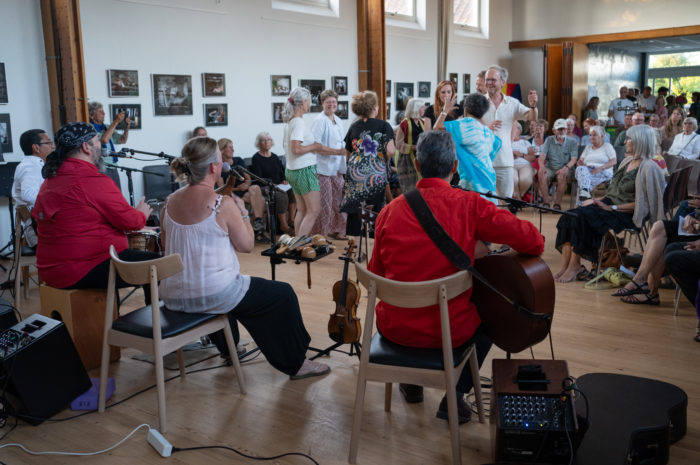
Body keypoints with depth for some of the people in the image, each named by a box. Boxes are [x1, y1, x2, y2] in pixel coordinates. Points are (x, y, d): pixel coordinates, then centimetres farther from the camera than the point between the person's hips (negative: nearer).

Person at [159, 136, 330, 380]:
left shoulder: (170, 202, 1)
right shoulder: (223, 204, -19)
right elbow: (246, 245, -9)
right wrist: (242, 211, 4)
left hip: (173, 297, 8)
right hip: (212, 296, -8)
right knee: (283, 294, 9)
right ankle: (295, 364, 20)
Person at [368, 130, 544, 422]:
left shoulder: (390, 211, -6)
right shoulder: (469, 205, -13)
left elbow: (376, 275, 3)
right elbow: (534, 243, -10)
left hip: (394, 329, 3)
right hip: (449, 331, -2)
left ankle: (412, 382, 41)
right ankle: (455, 396, 21)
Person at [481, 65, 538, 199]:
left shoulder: (512, 103, 8)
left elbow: (532, 118, 3)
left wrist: (533, 106, -18)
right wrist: (486, 127, -22)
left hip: (505, 162, 3)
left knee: (506, 199, 8)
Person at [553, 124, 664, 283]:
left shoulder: (648, 168, -10)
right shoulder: (628, 161, 17)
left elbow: (642, 204, -14)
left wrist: (612, 208, -16)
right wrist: (600, 200, 4)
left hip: (626, 215, -8)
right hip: (609, 204, 8)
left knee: (580, 218, -29)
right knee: (569, 216, -17)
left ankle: (574, 265, -18)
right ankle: (565, 266, -25)